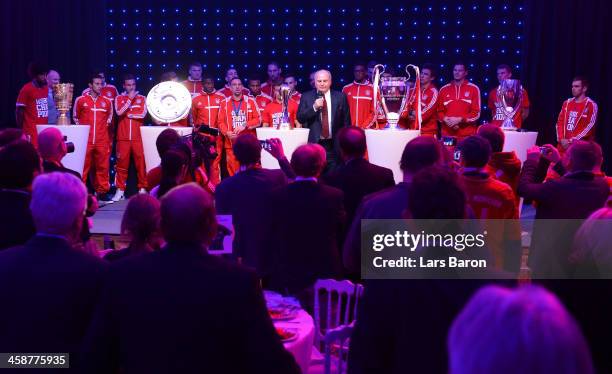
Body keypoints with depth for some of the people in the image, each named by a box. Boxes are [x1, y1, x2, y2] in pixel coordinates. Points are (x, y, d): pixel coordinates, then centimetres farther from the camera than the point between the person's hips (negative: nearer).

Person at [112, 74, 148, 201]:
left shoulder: (142, 98, 8)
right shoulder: (119, 98, 9)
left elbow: (142, 114, -7)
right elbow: (119, 112, -9)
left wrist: (127, 113, -4)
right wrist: (130, 98, -7)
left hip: (138, 137, 0)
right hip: (123, 137, 0)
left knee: (141, 162, -1)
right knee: (122, 163, 2)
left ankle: (142, 189, 6)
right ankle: (120, 190, 7)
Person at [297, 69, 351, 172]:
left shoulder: (340, 97, 5)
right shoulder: (306, 97, 4)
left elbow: (346, 121, 7)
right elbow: (300, 118, -4)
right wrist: (314, 107, -17)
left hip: (335, 144, 0)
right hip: (314, 143, 0)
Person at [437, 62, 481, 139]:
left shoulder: (473, 89, 4)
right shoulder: (444, 89, 13)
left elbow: (476, 113, -1)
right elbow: (439, 111, 13)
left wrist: (460, 120, -13)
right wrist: (446, 120, -8)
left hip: (467, 135, -2)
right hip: (447, 134, 2)